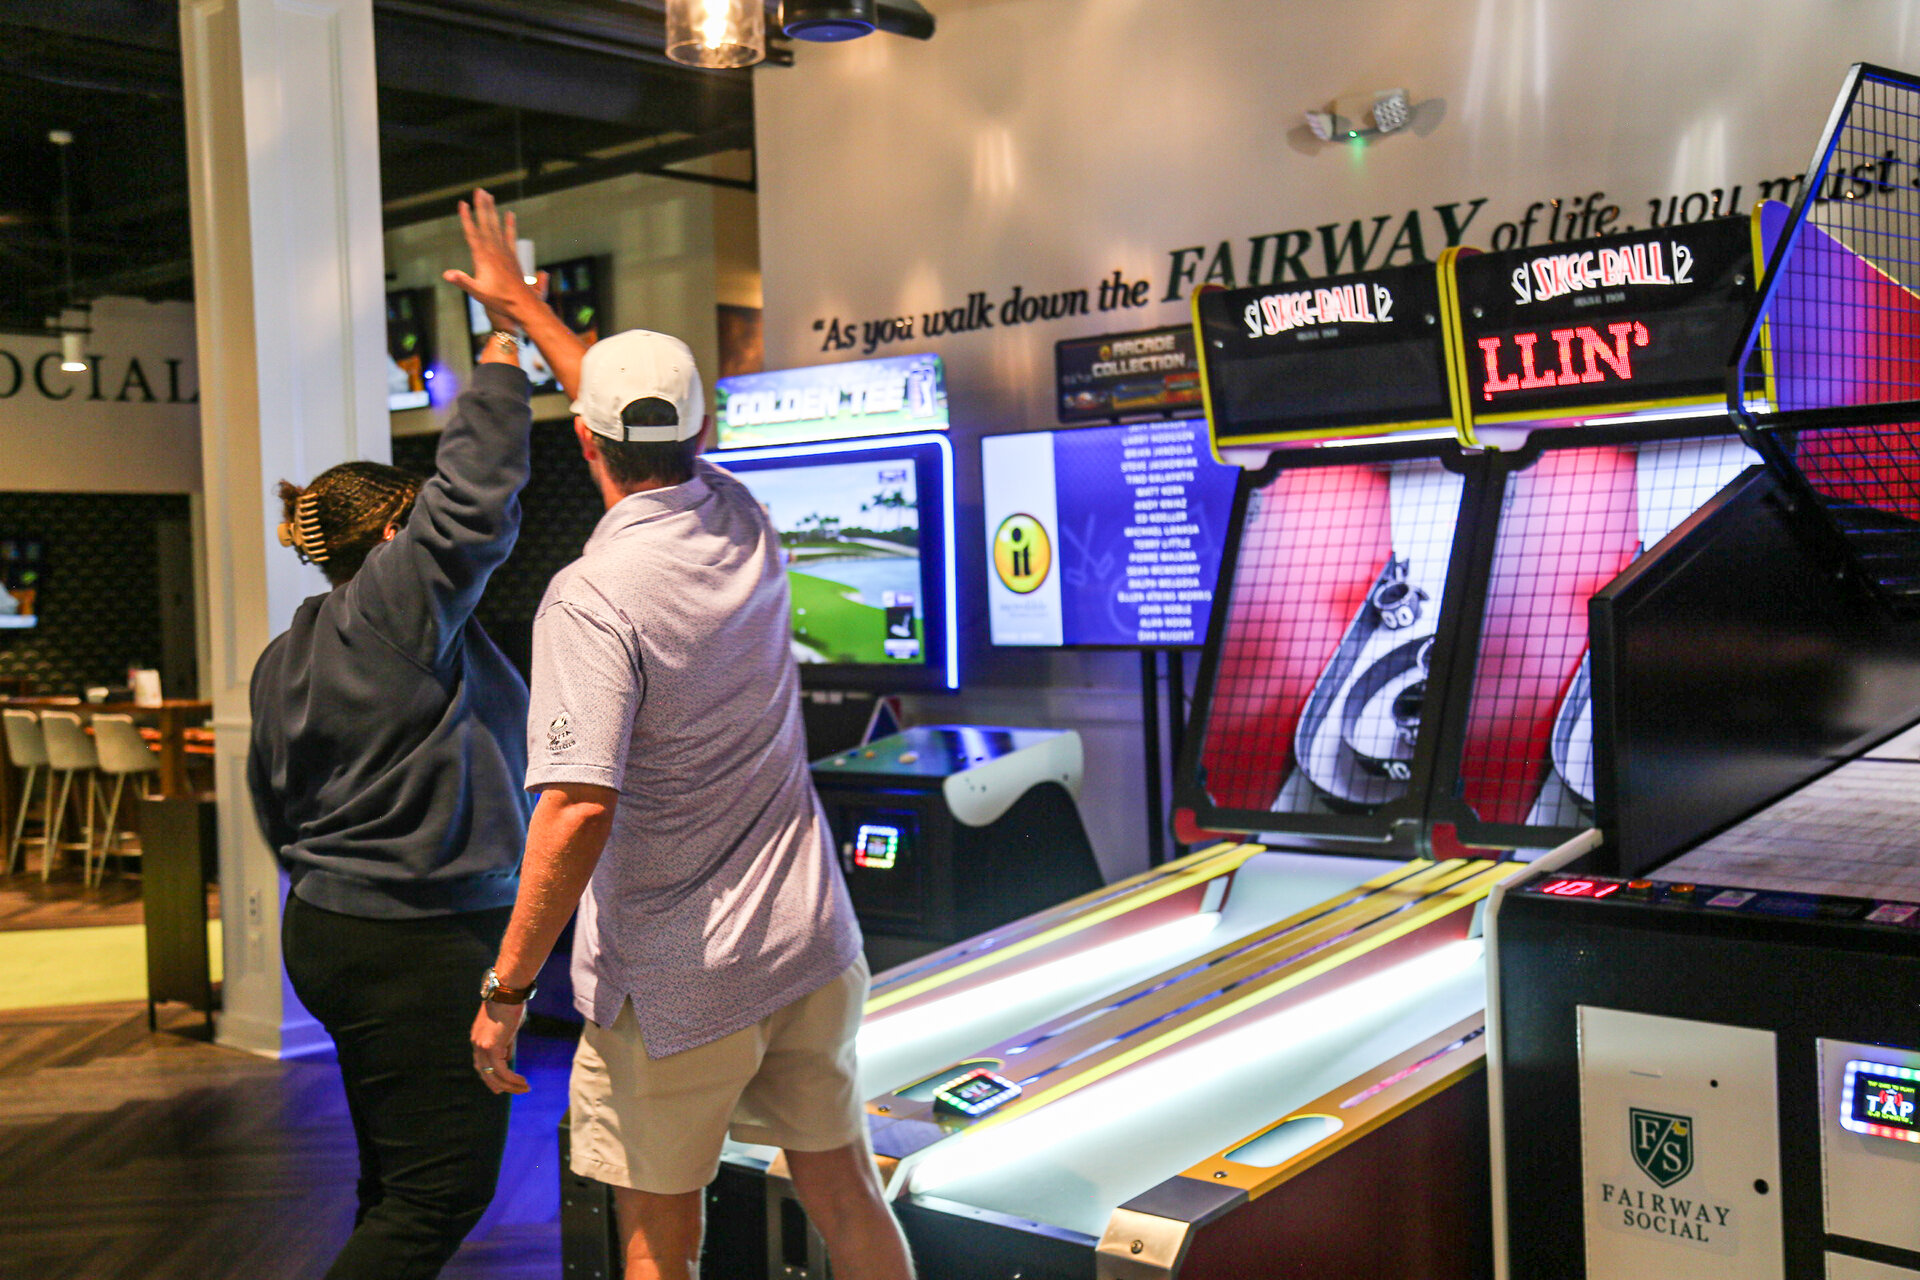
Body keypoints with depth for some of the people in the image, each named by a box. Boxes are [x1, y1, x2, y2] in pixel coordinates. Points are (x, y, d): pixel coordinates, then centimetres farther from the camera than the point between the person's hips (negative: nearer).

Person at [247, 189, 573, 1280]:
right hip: (424, 943, -10)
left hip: (328, 931, 10)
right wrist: (509, 326, -14)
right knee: (442, 1188, -3)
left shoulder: (284, 660, 12)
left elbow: (275, 799, 19)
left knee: (397, 1181, 16)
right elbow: (477, 491, -20)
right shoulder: (402, 607, -15)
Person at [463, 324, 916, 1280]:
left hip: (675, 983, -6)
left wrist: (506, 990, -17)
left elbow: (579, 814, -28)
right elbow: (671, 435, 20)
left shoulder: (589, 599, -20)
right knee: (845, 1197, 17)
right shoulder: (745, 525, 0)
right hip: (810, 946, 6)